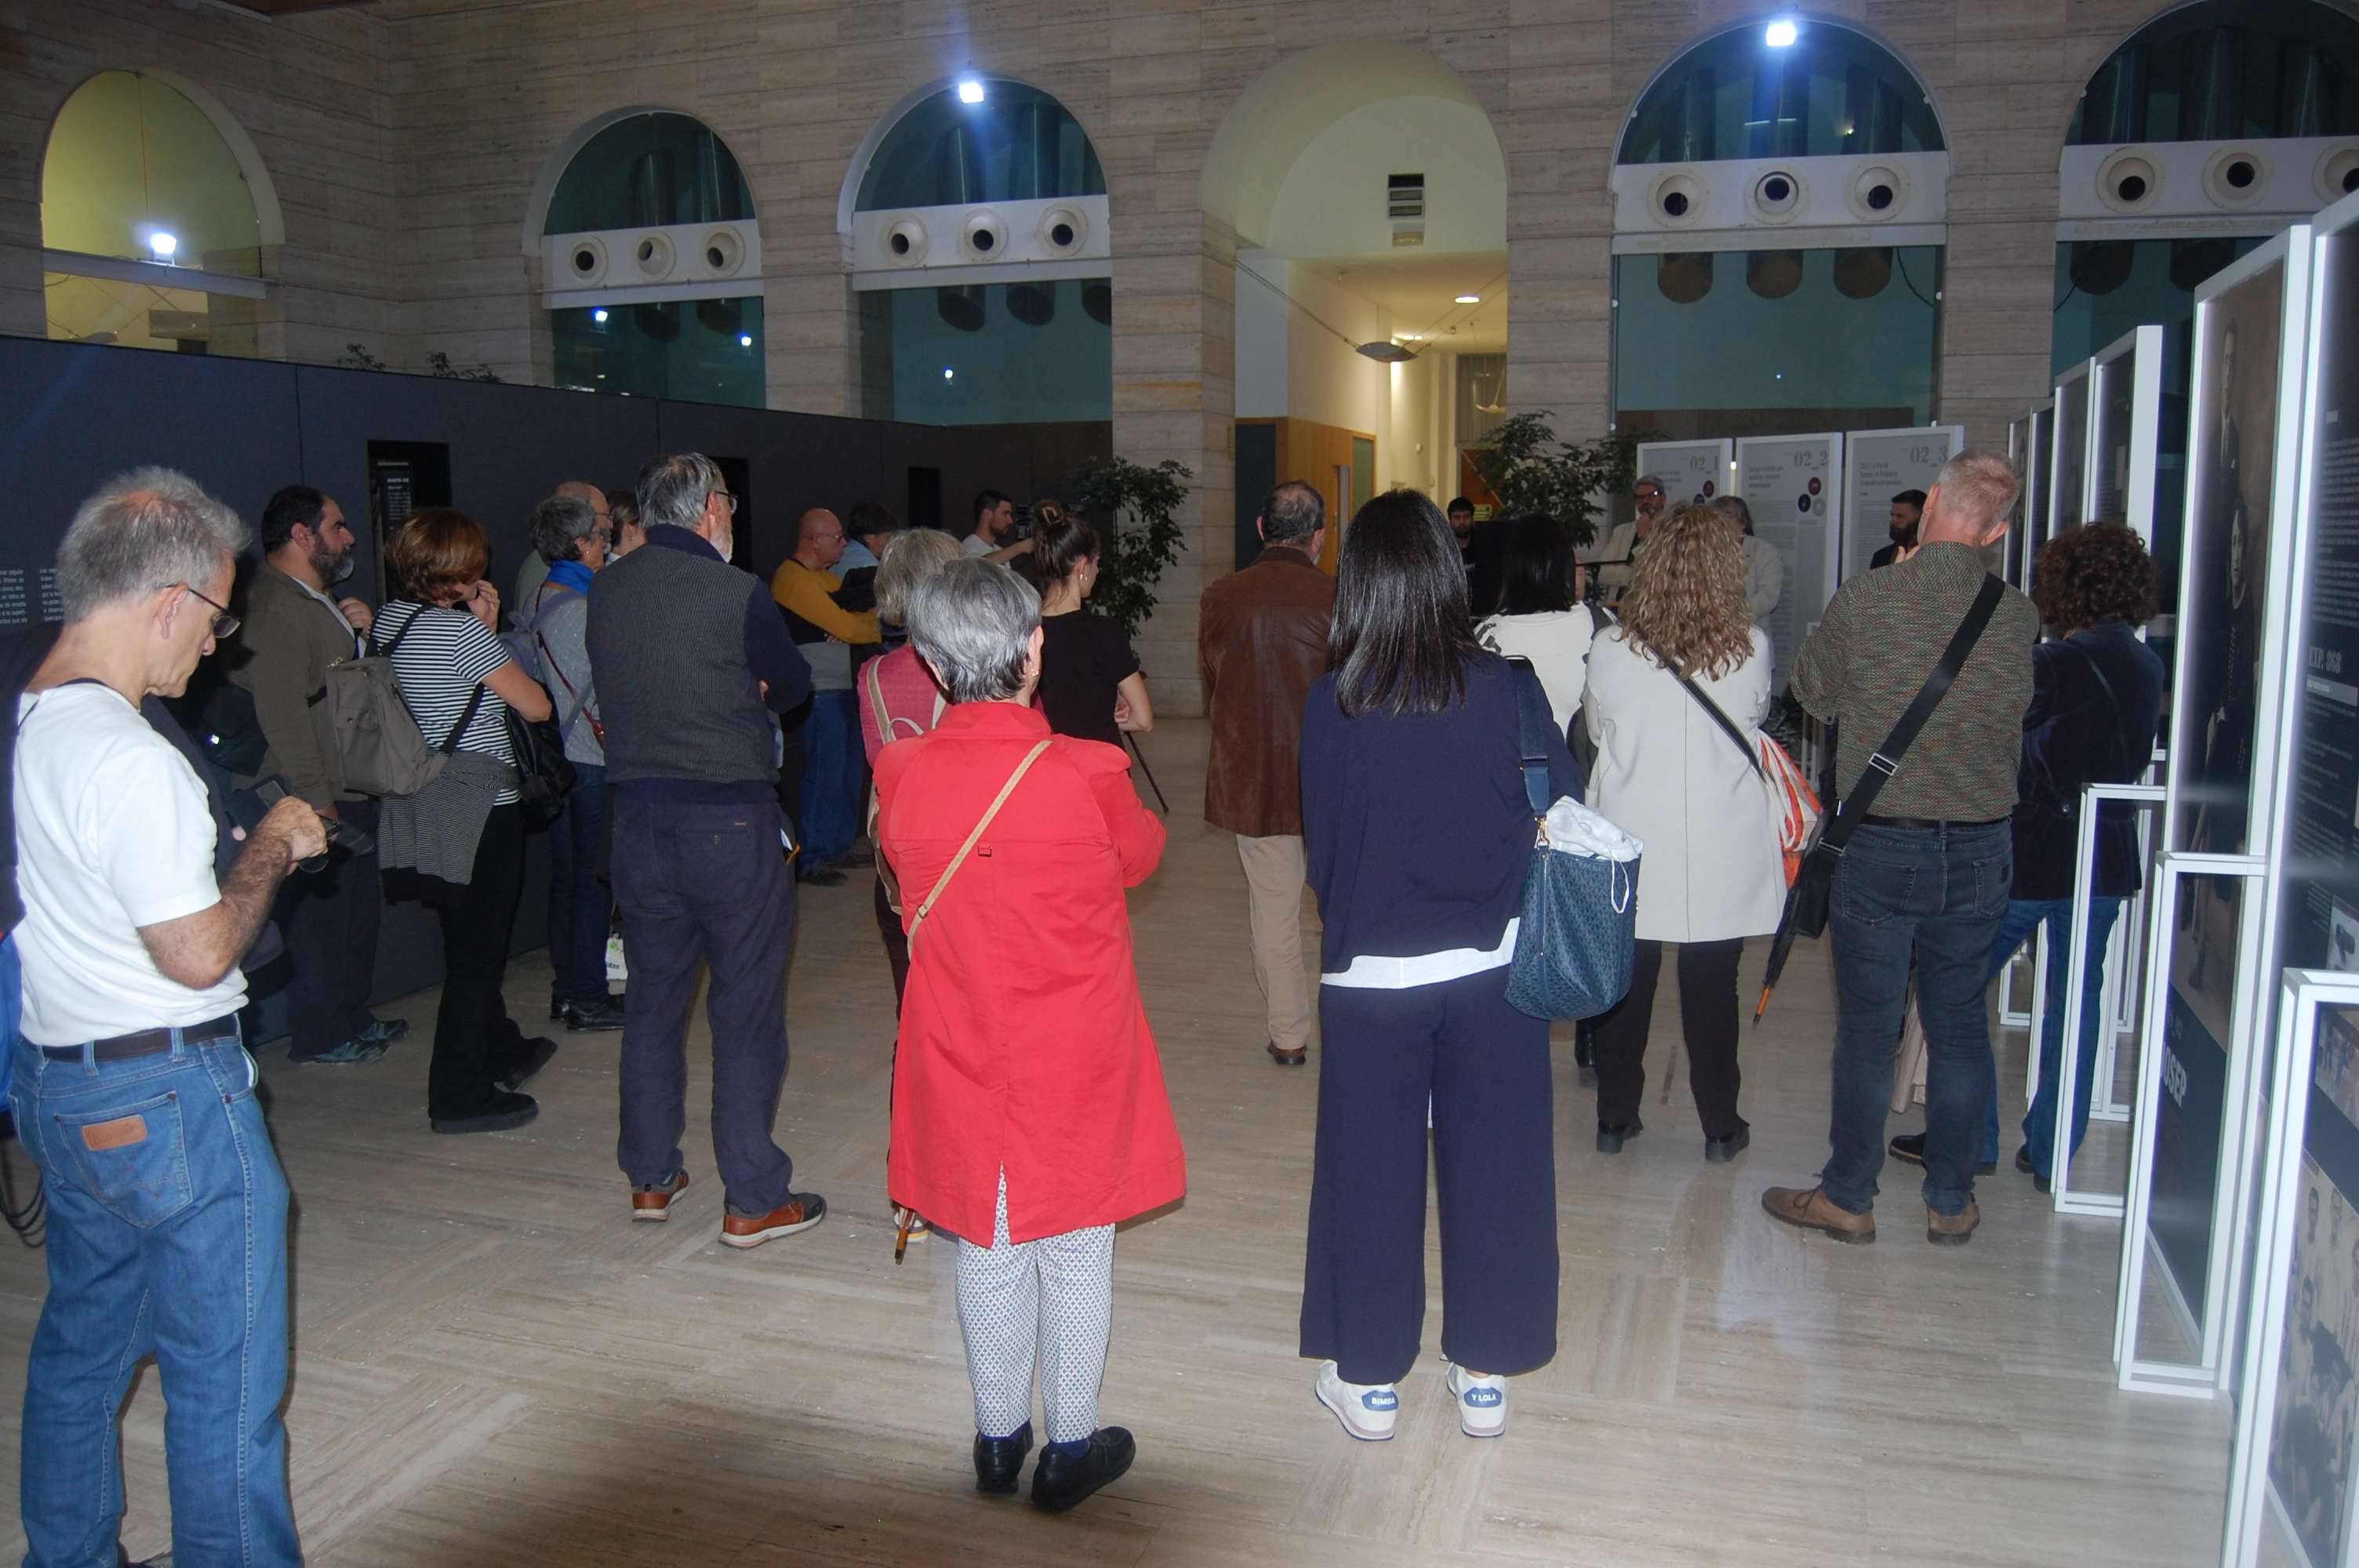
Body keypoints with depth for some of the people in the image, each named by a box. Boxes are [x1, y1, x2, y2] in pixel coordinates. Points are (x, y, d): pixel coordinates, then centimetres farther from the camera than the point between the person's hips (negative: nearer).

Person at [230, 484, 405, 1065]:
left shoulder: (317, 600, 17)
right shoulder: (272, 606, -17)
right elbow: (283, 713, -22)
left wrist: (359, 630, 7)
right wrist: (315, 800, -23)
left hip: (352, 789, 10)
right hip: (317, 798, -10)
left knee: (358, 908, 17)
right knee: (319, 916, -1)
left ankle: (353, 1017, 30)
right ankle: (319, 1036, 10)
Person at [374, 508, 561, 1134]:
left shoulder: (390, 621, 7)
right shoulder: (463, 630, -17)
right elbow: (537, 706, -12)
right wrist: (487, 631, -3)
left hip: (418, 807, 9)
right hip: (479, 808, -8)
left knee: (469, 941, 22)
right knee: (476, 950, 1)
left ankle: (501, 1050, 39)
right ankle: (459, 1095, 7)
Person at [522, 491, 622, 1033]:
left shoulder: (538, 602, 10)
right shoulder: (586, 608, -17)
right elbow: (611, 688, -15)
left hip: (554, 757, 9)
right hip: (591, 758, -9)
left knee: (565, 875, 15)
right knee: (593, 879, -2)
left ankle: (566, 989, 24)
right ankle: (588, 1000, 4)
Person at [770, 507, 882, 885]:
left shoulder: (826, 577, 18)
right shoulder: (795, 579, -15)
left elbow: (855, 620, 13)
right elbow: (848, 627, -19)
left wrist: (850, 625, -9)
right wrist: (875, 620, 0)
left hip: (841, 689, 10)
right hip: (818, 694, -10)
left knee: (848, 770, 13)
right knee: (824, 774, -8)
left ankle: (839, 847, 23)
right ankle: (812, 860, 0)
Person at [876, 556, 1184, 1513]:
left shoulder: (900, 776, -12)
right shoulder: (1089, 774, -19)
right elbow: (1140, 859, 1)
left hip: (962, 1057, 3)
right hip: (1079, 1060, -2)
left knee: (988, 1247, 18)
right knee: (1076, 1249, 14)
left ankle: (998, 1440, 34)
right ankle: (1070, 1450, 28)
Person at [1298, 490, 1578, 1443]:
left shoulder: (1331, 703, -12)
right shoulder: (1501, 689, -12)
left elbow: (1318, 840, -3)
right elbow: (1566, 806, -4)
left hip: (1368, 978, 0)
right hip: (1490, 970, 1)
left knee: (1371, 1172, 13)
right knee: (1488, 1167, 14)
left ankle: (1369, 1379, 26)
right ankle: (1485, 1377, 27)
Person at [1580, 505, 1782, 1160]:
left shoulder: (1610, 649, -9)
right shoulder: (1751, 649, -8)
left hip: (1630, 847, 0)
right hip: (1721, 853, 0)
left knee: (1624, 986, 12)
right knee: (1712, 991, 11)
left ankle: (1615, 1118, 23)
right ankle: (1720, 1126, 23)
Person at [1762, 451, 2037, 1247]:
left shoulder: (1866, 597, -14)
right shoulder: (2019, 617, -5)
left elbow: (1813, 691, 2)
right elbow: (2016, 716, 11)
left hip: (1878, 846, -3)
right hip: (1979, 850, 3)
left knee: (1867, 1029, 7)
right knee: (1960, 1028, 13)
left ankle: (1849, 1197, 18)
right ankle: (1951, 1203, 24)